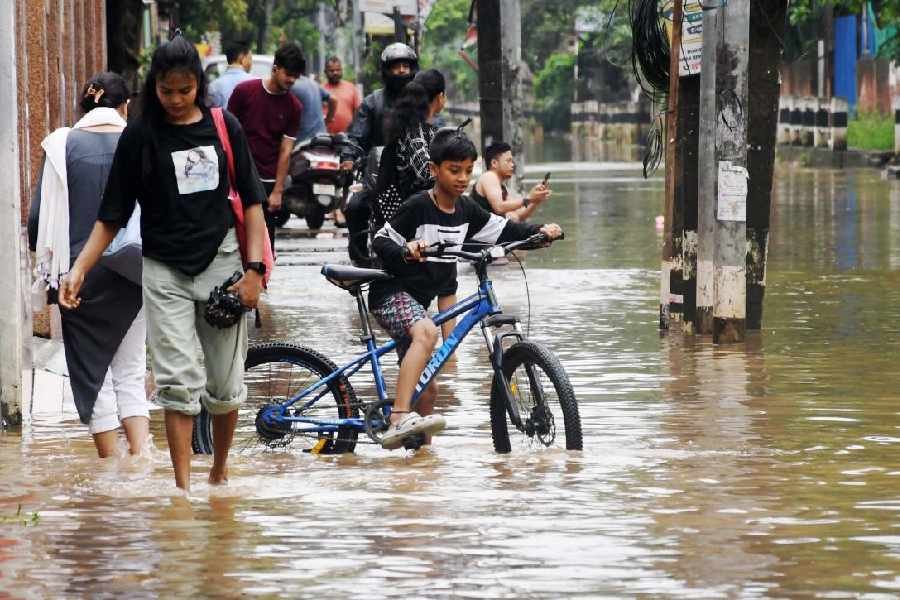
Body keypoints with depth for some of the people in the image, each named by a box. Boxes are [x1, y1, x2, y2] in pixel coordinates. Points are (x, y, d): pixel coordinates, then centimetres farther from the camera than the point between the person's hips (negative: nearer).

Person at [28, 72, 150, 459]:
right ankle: (141, 455, -5)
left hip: (81, 273, -1)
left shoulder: (63, 146, -4)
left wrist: (45, 261, 15)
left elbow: (40, 215, -1)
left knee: (92, 376, 8)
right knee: (130, 373, 12)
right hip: (134, 275, 1)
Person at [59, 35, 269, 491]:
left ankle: (220, 473, 25)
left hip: (221, 264, 1)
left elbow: (251, 202, 5)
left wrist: (254, 268, -4)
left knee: (225, 385, 5)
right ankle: (183, 490, -11)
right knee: (179, 382, -11)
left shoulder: (225, 128, 2)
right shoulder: (140, 136, -2)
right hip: (165, 271, -1)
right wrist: (79, 269, -10)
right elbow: (112, 216, 1)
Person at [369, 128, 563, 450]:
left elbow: (503, 230, 10)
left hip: (417, 299, 8)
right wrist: (405, 251, -33)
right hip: (391, 292, -8)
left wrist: (541, 230, -5)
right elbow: (380, 242, -13)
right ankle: (398, 419, -47)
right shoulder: (417, 207, -15)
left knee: (427, 389, 9)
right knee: (426, 331, -37)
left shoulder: (466, 211, 5)